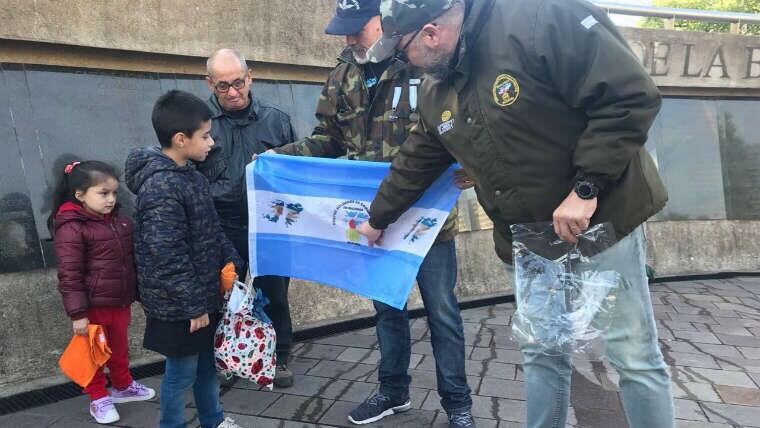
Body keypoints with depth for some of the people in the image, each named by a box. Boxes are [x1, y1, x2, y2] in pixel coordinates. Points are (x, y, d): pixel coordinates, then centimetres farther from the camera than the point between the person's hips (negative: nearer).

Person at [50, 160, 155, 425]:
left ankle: (122, 386, 42)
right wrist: (77, 313, -18)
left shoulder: (119, 222, 3)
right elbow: (69, 275, -18)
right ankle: (99, 398, 29)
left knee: (120, 347, 22)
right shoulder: (71, 228, -18)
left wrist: (136, 293, 18)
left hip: (121, 301, 6)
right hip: (94, 305, -6)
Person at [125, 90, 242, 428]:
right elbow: (168, 258, -25)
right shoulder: (161, 188, -25)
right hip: (179, 306, -9)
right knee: (182, 372, 9)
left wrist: (232, 263, 10)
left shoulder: (189, 173, 5)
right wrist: (194, 306, -20)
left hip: (204, 293, 9)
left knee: (207, 362, 23)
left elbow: (211, 229, 15)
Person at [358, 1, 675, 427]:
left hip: (601, 215, -6)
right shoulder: (436, 94, 3)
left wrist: (586, 188, -25)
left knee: (634, 356, 5)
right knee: (542, 353, 15)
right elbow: (415, 164, 16)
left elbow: (632, 96, -22)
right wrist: (378, 219, 26)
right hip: (530, 240, 6)